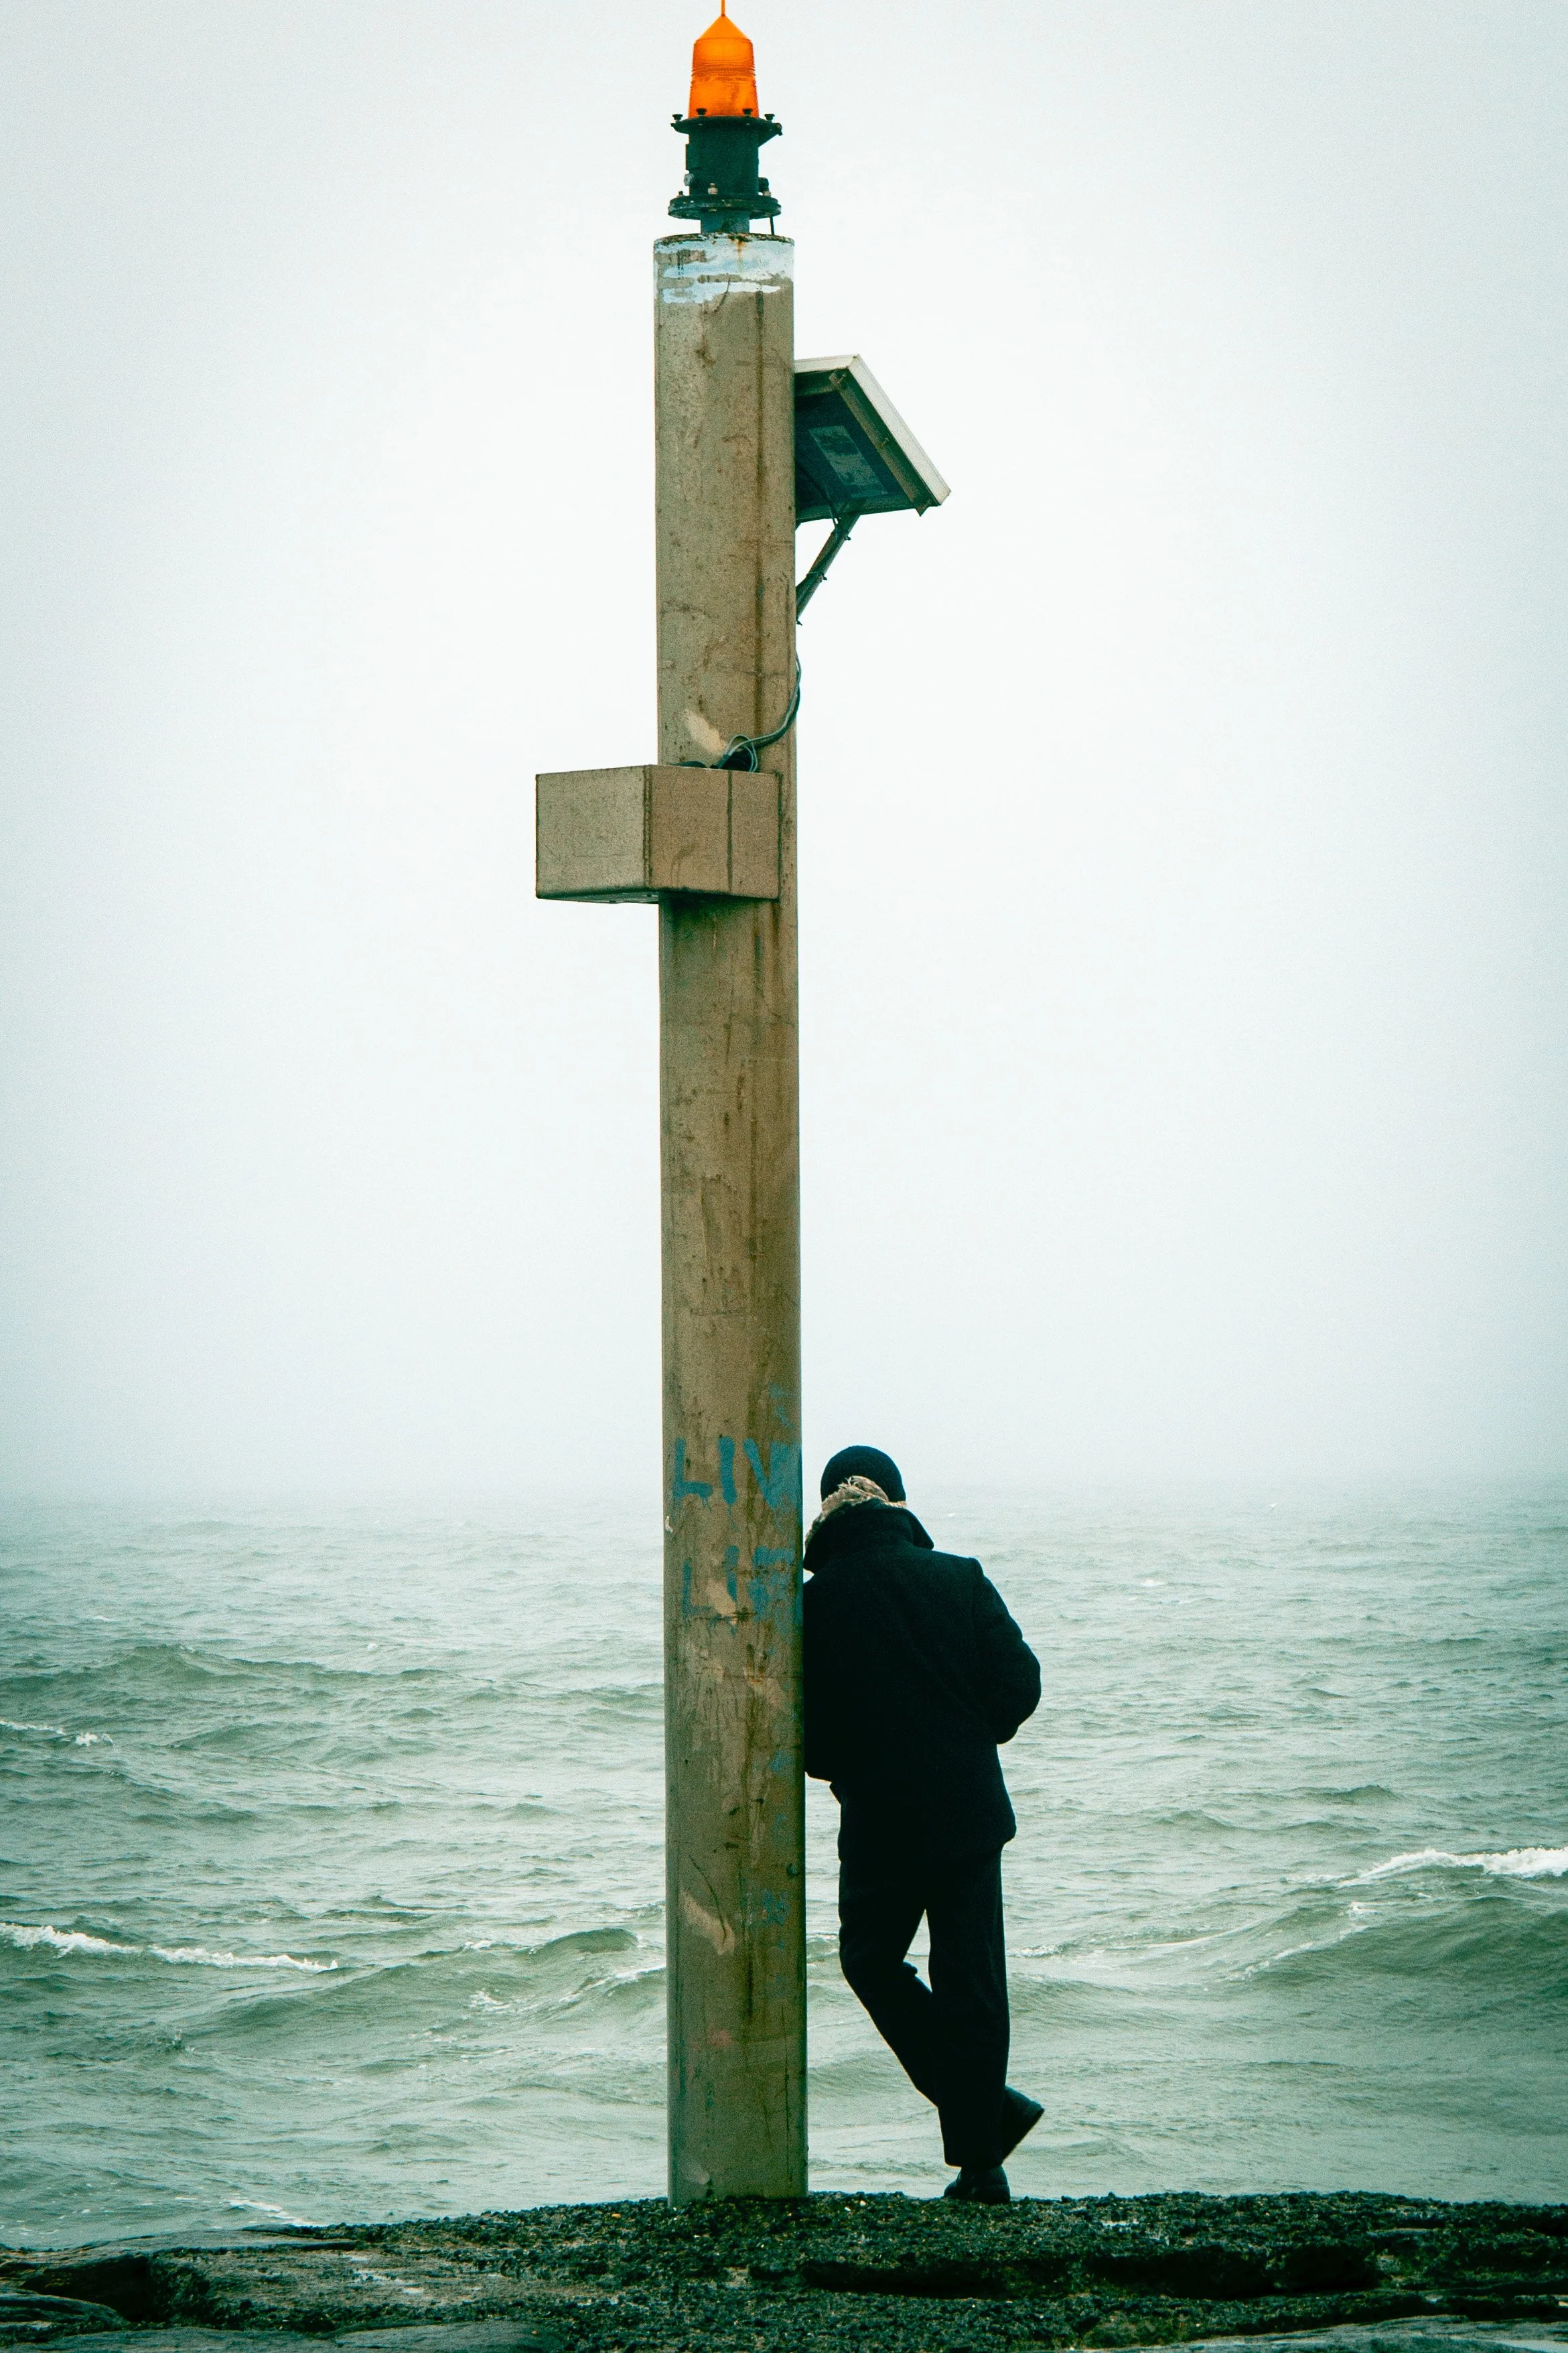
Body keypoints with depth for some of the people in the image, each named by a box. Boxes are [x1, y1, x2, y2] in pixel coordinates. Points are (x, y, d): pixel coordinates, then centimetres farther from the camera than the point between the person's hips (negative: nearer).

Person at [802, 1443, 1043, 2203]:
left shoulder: (815, 1603, -8)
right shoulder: (959, 1579, -2)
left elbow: (801, 1729, -5)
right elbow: (1018, 1683, -3)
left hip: (878, 1822, -2)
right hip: (970, 1815, 2)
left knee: (871, 1959, 18)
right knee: (971, 1980, 9)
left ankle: (986, 2110, 7)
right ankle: (977, 2156, 9)